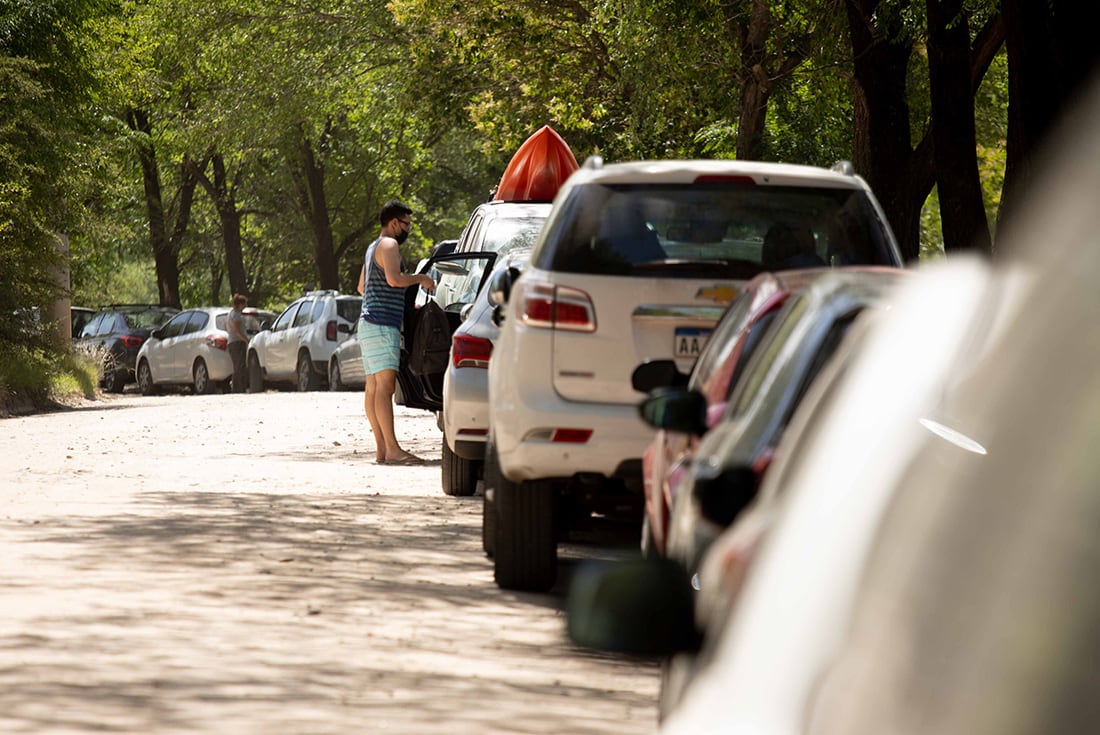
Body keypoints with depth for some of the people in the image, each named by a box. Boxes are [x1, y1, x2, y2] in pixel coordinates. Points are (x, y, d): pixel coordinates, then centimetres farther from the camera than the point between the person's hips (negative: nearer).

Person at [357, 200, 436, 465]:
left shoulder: (373, 248, 23)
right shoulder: (388, 245, -9)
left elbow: (361, 286, 33)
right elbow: (394, 278, -25)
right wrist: (420, 278, -8)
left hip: (370, 323, 11)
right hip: (381, 324, -11)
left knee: (373, 387, 5)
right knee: (385, 385, -15)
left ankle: (381, 448, 3)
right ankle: (392, 449, -22)